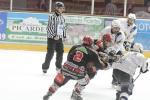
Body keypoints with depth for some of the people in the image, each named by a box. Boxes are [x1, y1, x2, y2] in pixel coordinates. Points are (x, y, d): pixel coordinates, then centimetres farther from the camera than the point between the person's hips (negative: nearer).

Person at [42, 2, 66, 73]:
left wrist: (64, 36, 15)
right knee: (50, 53, -6)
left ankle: (58, 67, 25)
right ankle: (45, 67, 6)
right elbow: (49, 28, -14)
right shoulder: (52, 17, -12)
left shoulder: (62, 18, 9)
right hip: (52, 38, -7)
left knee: (60, 52, 9)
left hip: (60, 38, 7)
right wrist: (54, 35, -19)